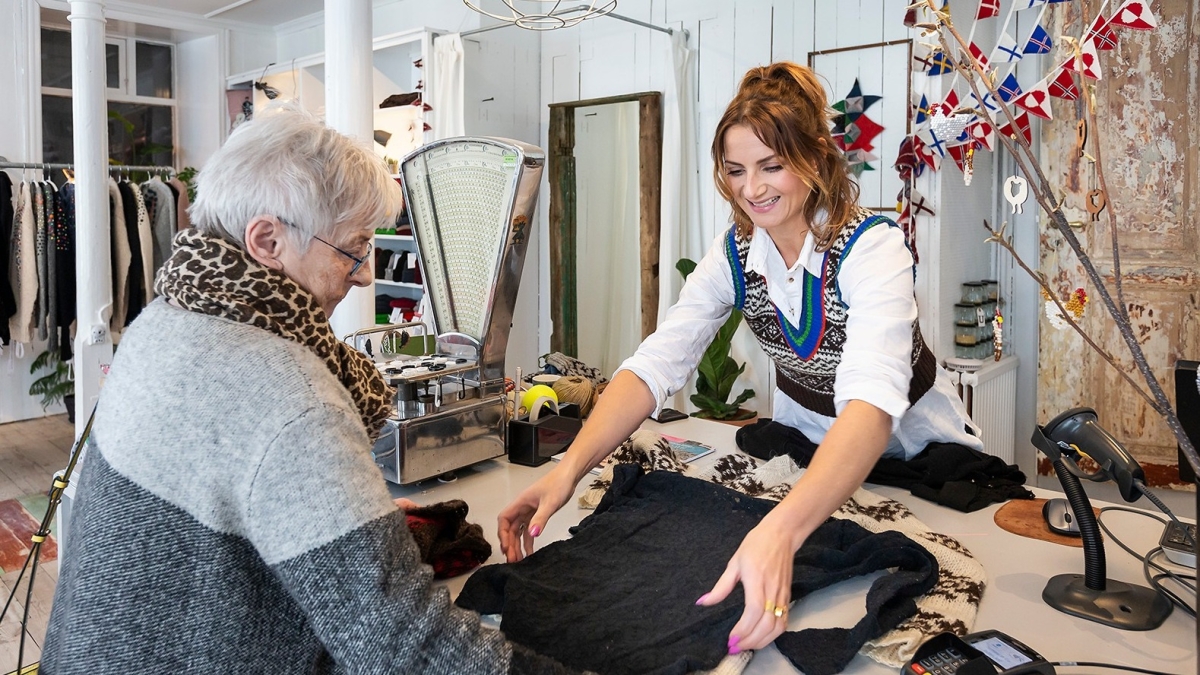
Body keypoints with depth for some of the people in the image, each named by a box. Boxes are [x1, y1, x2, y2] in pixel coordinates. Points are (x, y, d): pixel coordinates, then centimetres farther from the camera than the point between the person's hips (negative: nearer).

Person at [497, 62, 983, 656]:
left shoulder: (871, 248, -30)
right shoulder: (733, 253, -15)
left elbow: (872, 402, -46)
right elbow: (656, 363, -24)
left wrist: (780, 530, -63)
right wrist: (569, 468, -40)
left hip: (912, 446, -3)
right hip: (806, 445, 4)